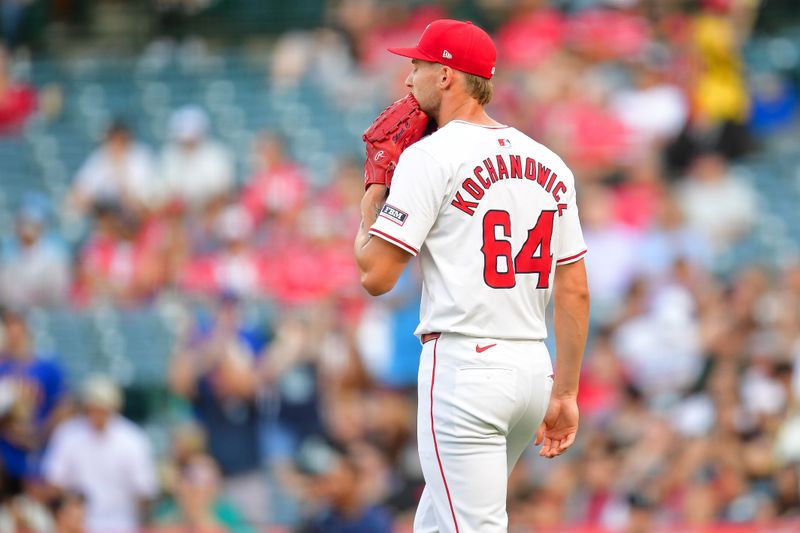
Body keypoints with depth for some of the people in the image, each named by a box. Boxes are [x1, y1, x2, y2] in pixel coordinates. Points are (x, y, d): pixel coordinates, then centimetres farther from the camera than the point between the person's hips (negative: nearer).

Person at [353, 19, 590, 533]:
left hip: (464, 365, -8)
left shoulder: (432, 156, -9)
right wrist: (565, 392, 17)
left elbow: (376, 274, -12)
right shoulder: (549, 165, 13)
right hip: (534, 367, 8)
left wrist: (373, 193, 5)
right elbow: (575, 290, 12)